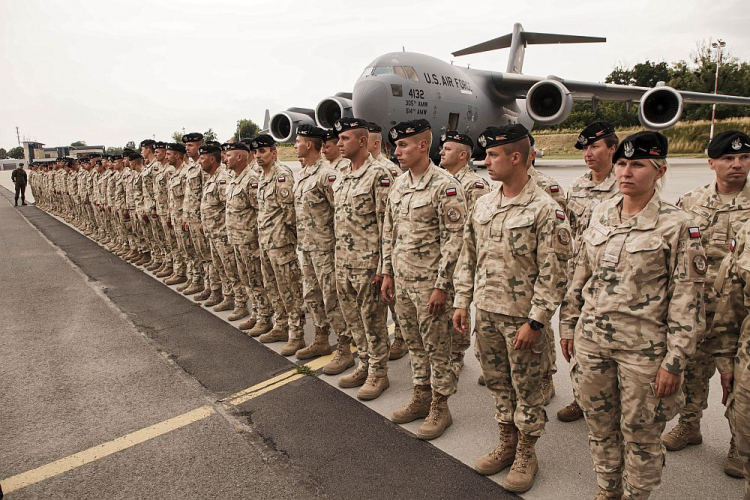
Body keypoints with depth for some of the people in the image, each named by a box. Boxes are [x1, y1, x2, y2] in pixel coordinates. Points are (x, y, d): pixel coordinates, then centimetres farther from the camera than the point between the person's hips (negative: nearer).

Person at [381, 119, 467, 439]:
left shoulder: (445, 187, -15)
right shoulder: (398, 185, 9)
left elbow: (454, 241, -17)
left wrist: (441, 286, -18)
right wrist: (387, 273, 12)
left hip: (429, 282, -7)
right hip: (402, 280, 7)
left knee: (437, 347, 6)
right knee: (414, 343, 18)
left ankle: (440, 408, 21)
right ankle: (421, 398, 34)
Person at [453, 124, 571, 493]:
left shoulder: (546, 210, -14)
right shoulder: (482, 205, 6)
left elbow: (552, 275, -15)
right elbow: (468, 258, 11)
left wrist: (535, 322, -17)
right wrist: (462, 302, 7)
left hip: (522, 317, -6)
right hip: (486, 312, 6)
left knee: (527, 388, 10)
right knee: (498, 382, 19)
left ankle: (526, 454, 30)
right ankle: (507, 444, 39)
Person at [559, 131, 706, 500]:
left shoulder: (678, 226, -10)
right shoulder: (601, 214, 4)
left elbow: (687, 300, -10)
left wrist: (675, 361, -12)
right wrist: (568, 325, 10)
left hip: (644, 350, -4)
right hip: (591, 340, 5)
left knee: (640, 433, 13)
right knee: (600, 425, 19)